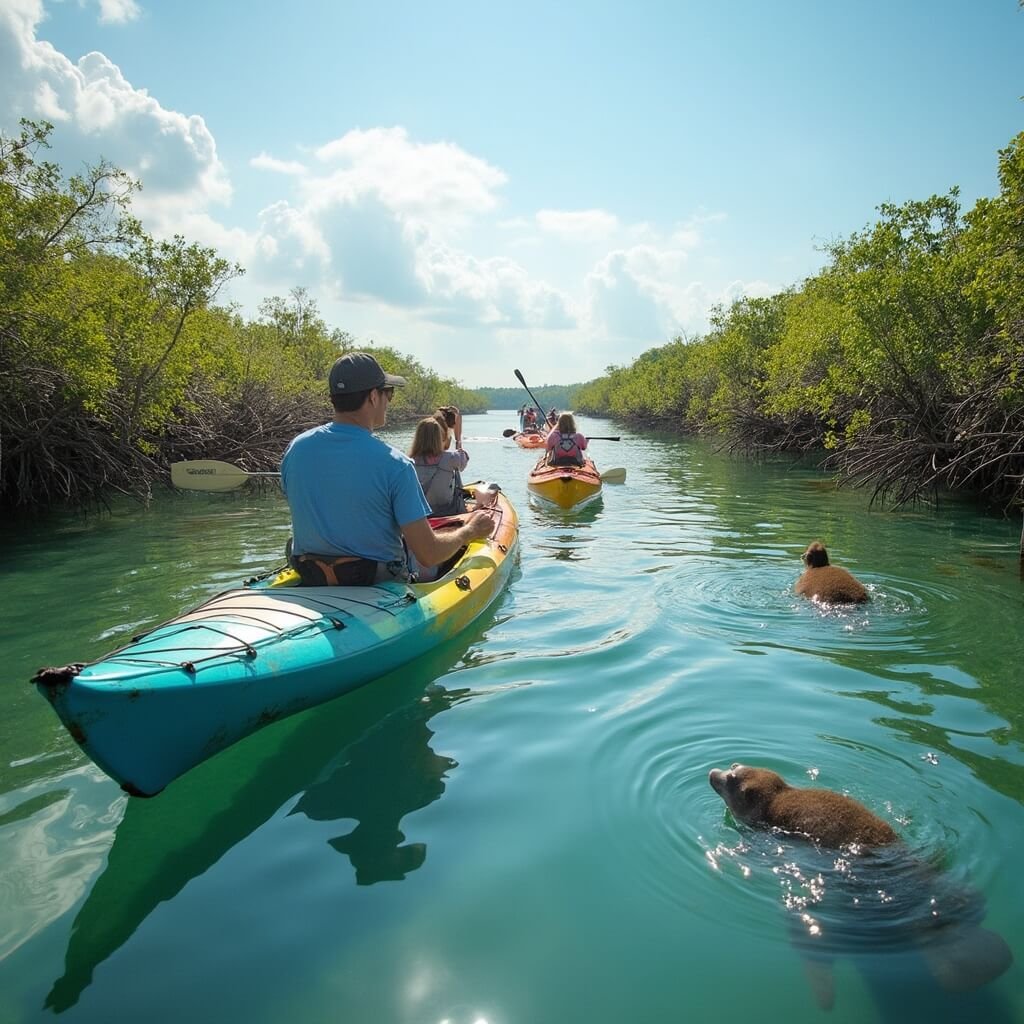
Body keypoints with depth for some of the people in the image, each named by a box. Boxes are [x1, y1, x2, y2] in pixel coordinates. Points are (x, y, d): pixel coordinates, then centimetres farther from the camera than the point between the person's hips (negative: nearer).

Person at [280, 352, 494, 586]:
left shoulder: (296, 448, -7)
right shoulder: (395, 465, -22)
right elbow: (429, 555, -20)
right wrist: (470, 531, 0)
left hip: (310, 581, 5)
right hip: (378, 583, -5)